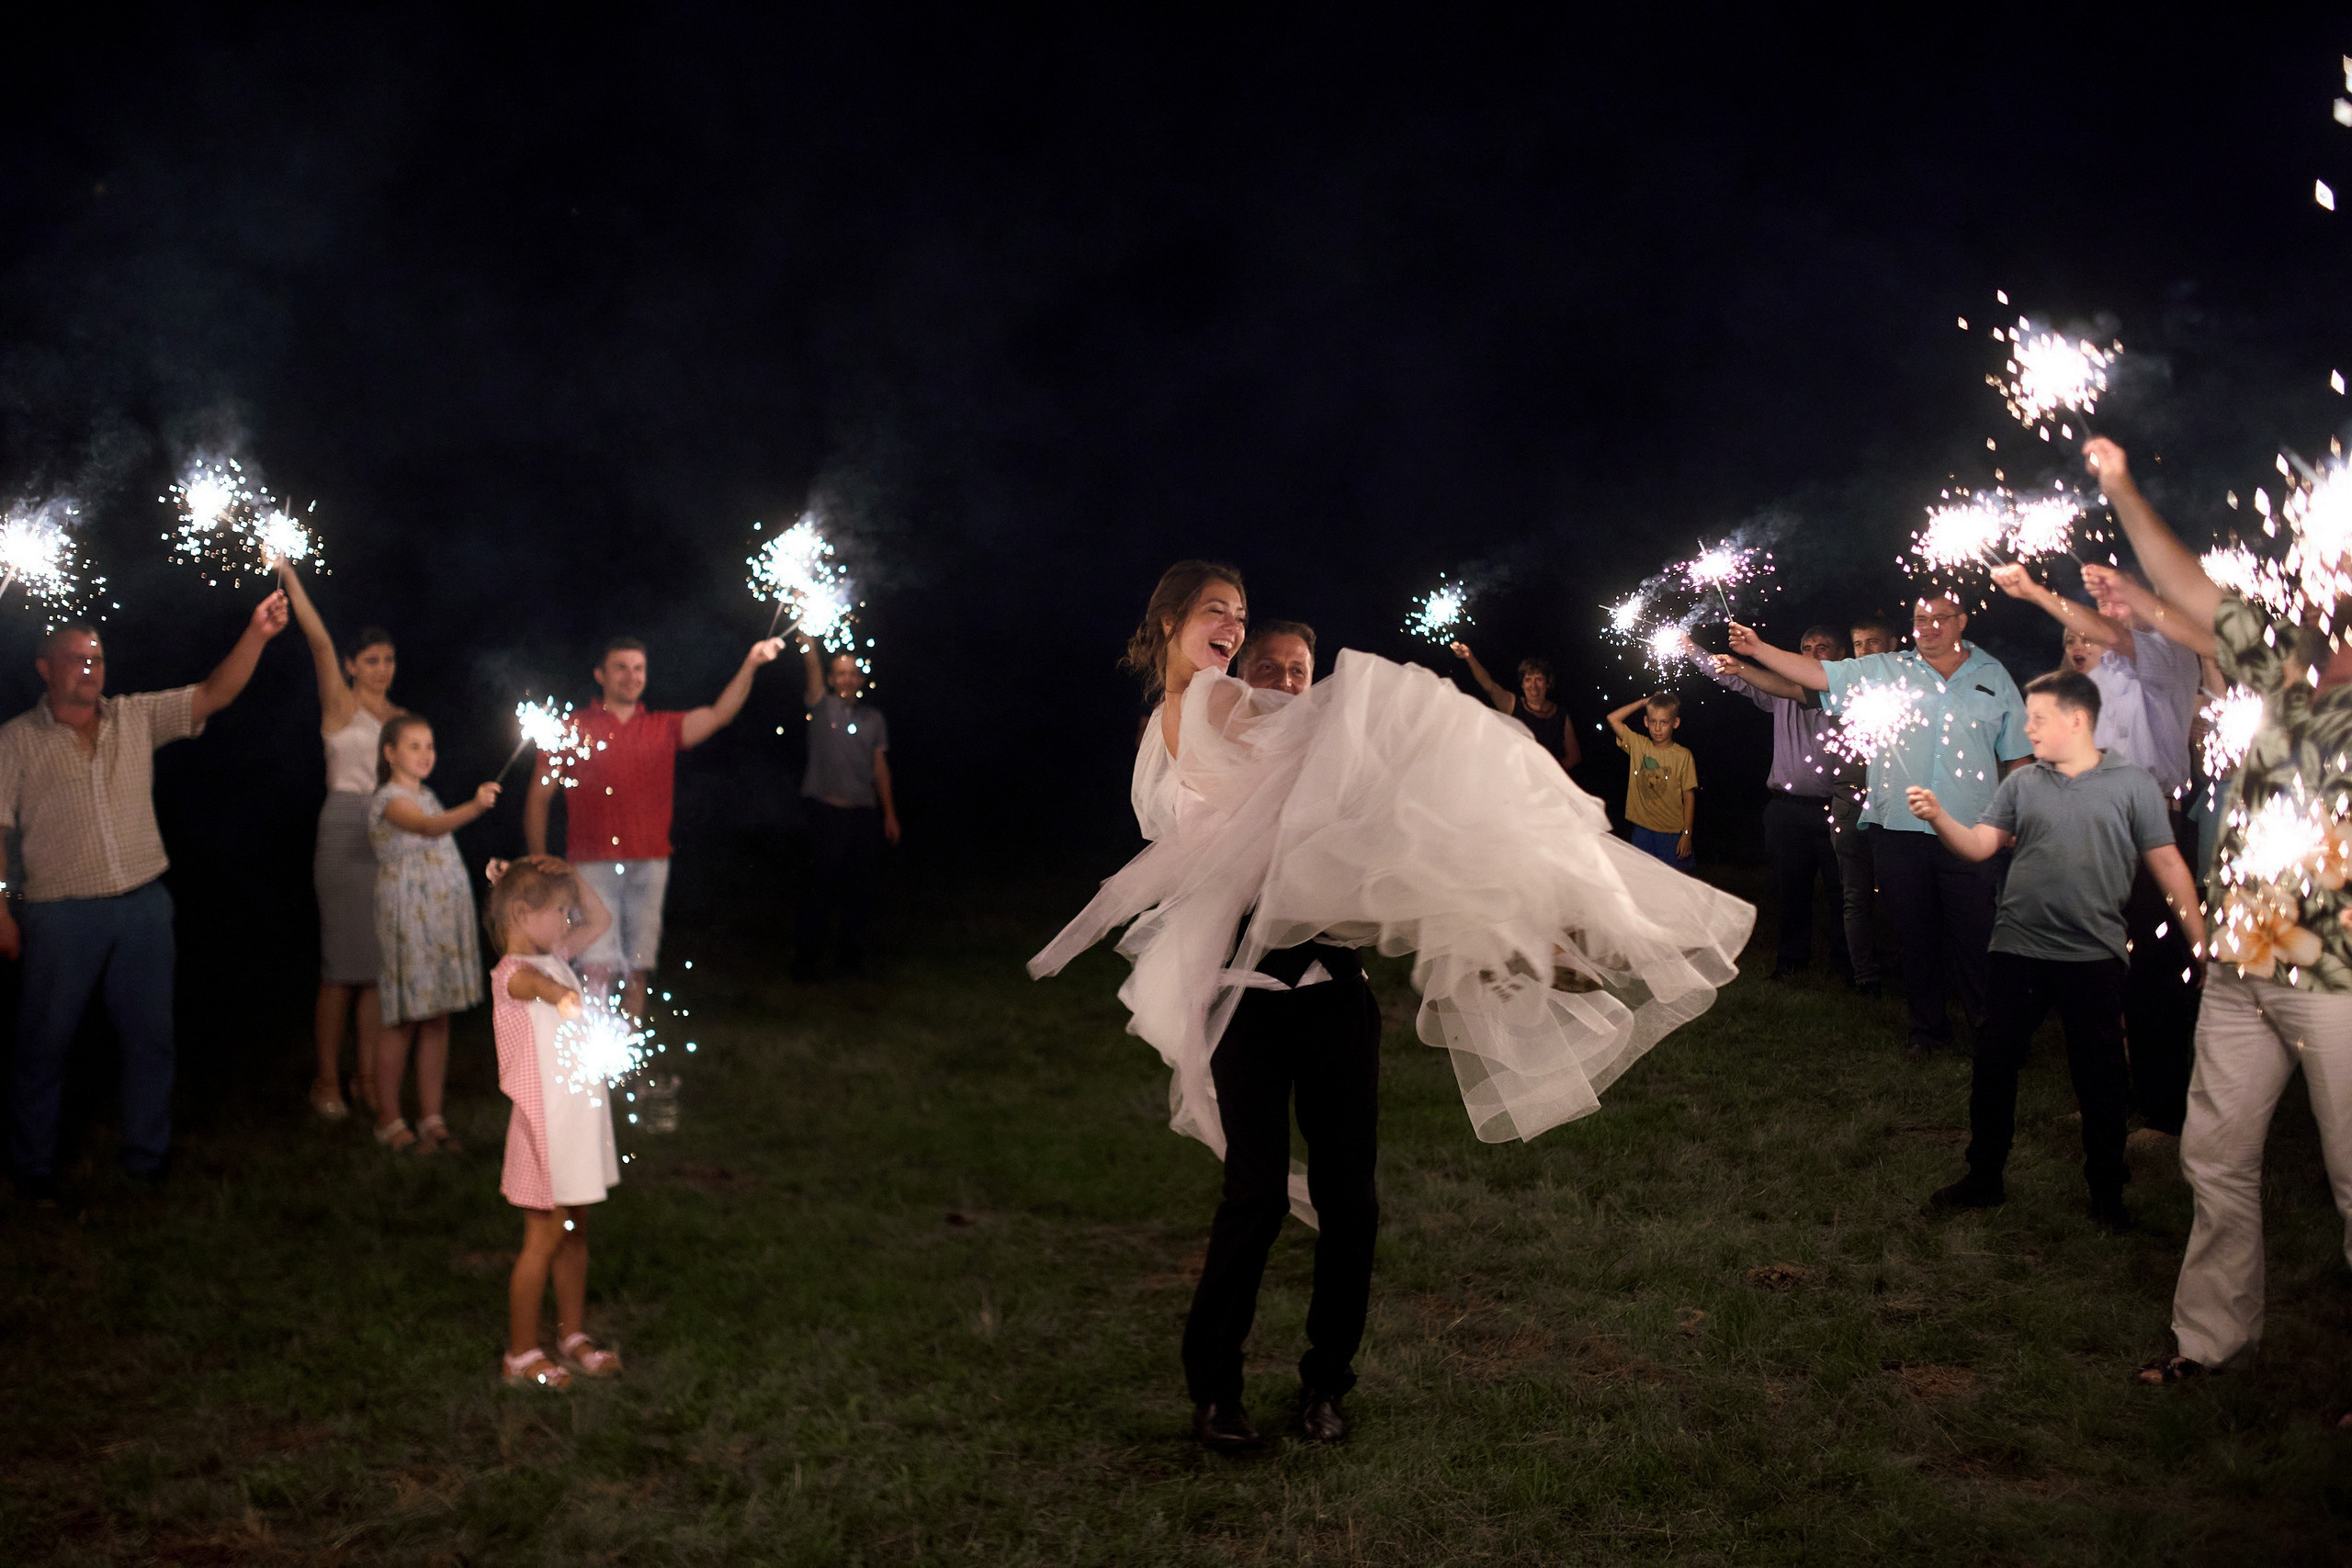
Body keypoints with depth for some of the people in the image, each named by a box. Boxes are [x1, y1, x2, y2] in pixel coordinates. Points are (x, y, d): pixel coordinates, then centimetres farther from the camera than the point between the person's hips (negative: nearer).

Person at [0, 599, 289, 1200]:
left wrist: (255, 635, -15)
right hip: (62, 916, -3)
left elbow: (215, 694, 0)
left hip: (144, 906, 3)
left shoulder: (137, 717, 8)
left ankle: (145, 1155, 22)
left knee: (150, 1036, 8)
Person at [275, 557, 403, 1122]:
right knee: (343, 962, -5)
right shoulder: (341, 705, 1)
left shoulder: (400, 718, 15)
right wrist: (290, 578, -18)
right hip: (347, 831, -5)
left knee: (380, 963, 5)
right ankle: (327, 1080, 3)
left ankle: (368, 1077, 12)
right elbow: (320, 641, -11)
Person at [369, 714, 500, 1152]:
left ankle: (431, 1117, 14)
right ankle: (389, 1120, 8)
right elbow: (428, 827, -32)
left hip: (445, 916, 8)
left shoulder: (426, 795, 17)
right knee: (402, 1021, -2)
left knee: (438, 1018, 8)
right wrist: (474, 807, -47)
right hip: (407, 919, -8)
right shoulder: (389, 800, -11)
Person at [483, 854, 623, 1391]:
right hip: (547, 1122, -8)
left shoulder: (556, 958, 9)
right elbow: (534, 982, -41)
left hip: (580, 1116, 8)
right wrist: (565, 997, -62)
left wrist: (569, 875, 5)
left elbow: (601, 919, 21)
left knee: (575, 1231, 16)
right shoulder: (513, 973, -17)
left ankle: (572, 1336, 28)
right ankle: (521, 1355, 12)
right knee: (544, 1239, 0)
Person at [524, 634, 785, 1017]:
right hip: (594, 866, -3)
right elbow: (538, 797, 8)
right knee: (598, 969, -12)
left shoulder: (663, 728, 13)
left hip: (650, 866, 3)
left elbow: (719, 714, -2)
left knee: (637, 970, 7)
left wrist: (750, 665, -17)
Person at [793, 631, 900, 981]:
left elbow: (880, 767, 13)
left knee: (859, 887, 7)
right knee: (821, 886, -3)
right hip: (827, 810, -4)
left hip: (863, 814, 4)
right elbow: (812, 663, -7)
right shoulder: (822, 707, 4)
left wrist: (890, 814, 10)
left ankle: (851, 955, 19)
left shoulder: (874, 718, 13)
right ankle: (807, 958, 4)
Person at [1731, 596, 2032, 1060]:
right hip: (1899, 830, 1)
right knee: (1915, 935, 9)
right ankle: (1927, 1027, 22)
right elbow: (1817, 673, 0)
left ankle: (1988, 1029, 13)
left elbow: (2017, 755, 12)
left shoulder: (1993, 677, 9)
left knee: (1975, 936, 0)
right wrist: (1758, 649, -12)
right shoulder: (1884, 671, 7)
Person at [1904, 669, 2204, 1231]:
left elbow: (2166, 863, 0)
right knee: (1994, 1066, 8)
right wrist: (1938, 817, -17)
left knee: (2101, 1078, 6)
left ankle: (2107, 1190, 21)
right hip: (2016, 949, 3)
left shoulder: (2132, 782, -1)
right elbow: (1979, 844, 1)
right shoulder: (2022, 783, 7)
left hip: (2094, 954, -3)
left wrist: (2204, 944, -1)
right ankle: (1984, 1178, 22)